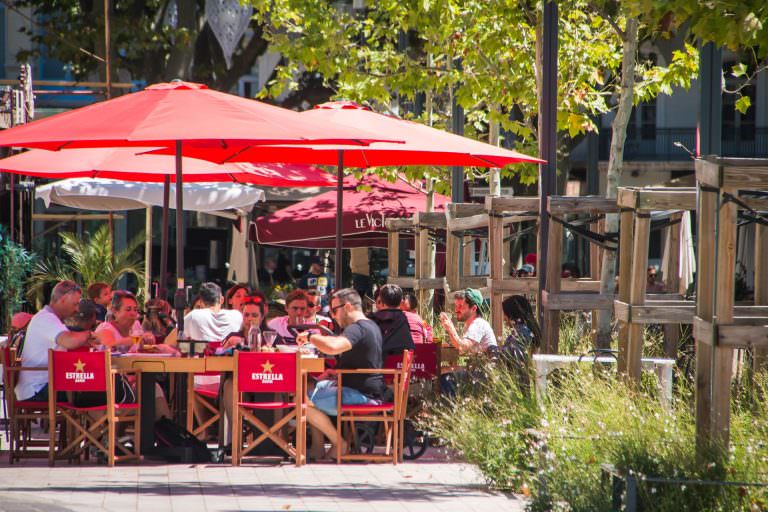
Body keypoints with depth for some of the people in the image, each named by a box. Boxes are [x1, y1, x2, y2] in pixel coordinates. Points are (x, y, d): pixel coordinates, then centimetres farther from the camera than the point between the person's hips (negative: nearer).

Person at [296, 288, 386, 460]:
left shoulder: (357, 329, -19)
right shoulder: (370, 326, 16)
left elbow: (332, 347, -38)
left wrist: (310, 336, -19)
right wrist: (334, 372, 14)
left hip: (361, 395, -11)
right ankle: (317, 447, 15)